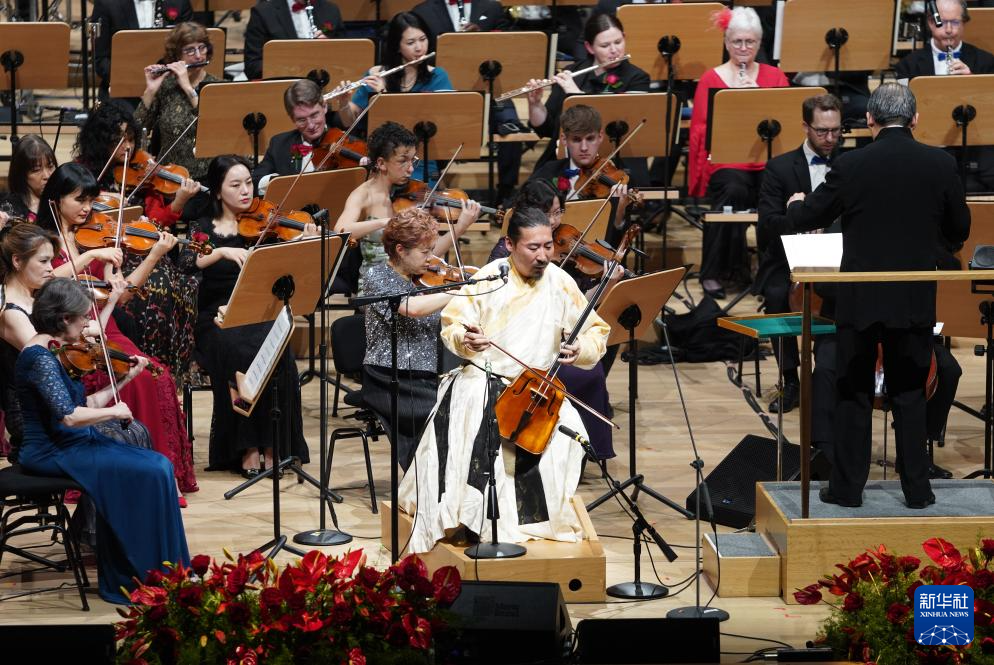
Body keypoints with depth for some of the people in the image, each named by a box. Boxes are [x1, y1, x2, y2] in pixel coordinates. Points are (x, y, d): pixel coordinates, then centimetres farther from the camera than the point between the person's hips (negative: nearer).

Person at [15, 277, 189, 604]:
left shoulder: (51, 353, 12)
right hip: (53, 453, -10)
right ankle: (146, 576, -8)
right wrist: (114, 411, -13)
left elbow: (84, 405, 14)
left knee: (158, 466, -3)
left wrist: (126, 378, 15)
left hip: (69, 444, 10)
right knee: (149, 473, -16)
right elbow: (69, 416, -28)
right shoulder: (40, 357, -18)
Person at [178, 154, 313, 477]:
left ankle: (272, 447, -22)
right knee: (240, 354, -33)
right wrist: (222, 251, -26)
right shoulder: (204, 228, 7)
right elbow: (187, 263, -13)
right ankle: (246, 448, -25)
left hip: (258, 315, 1)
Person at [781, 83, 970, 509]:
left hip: (860, 299, -2)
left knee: (853, 394, 9)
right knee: (910, 394, 11)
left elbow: (804, 219, -1)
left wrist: (795, 204, 23)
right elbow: (959, 231, 6)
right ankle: (917, 490, 12)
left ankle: (847, 488, 12)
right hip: (915, 300, 2)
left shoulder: (851, 166, -11)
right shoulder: (940, 165, -6)